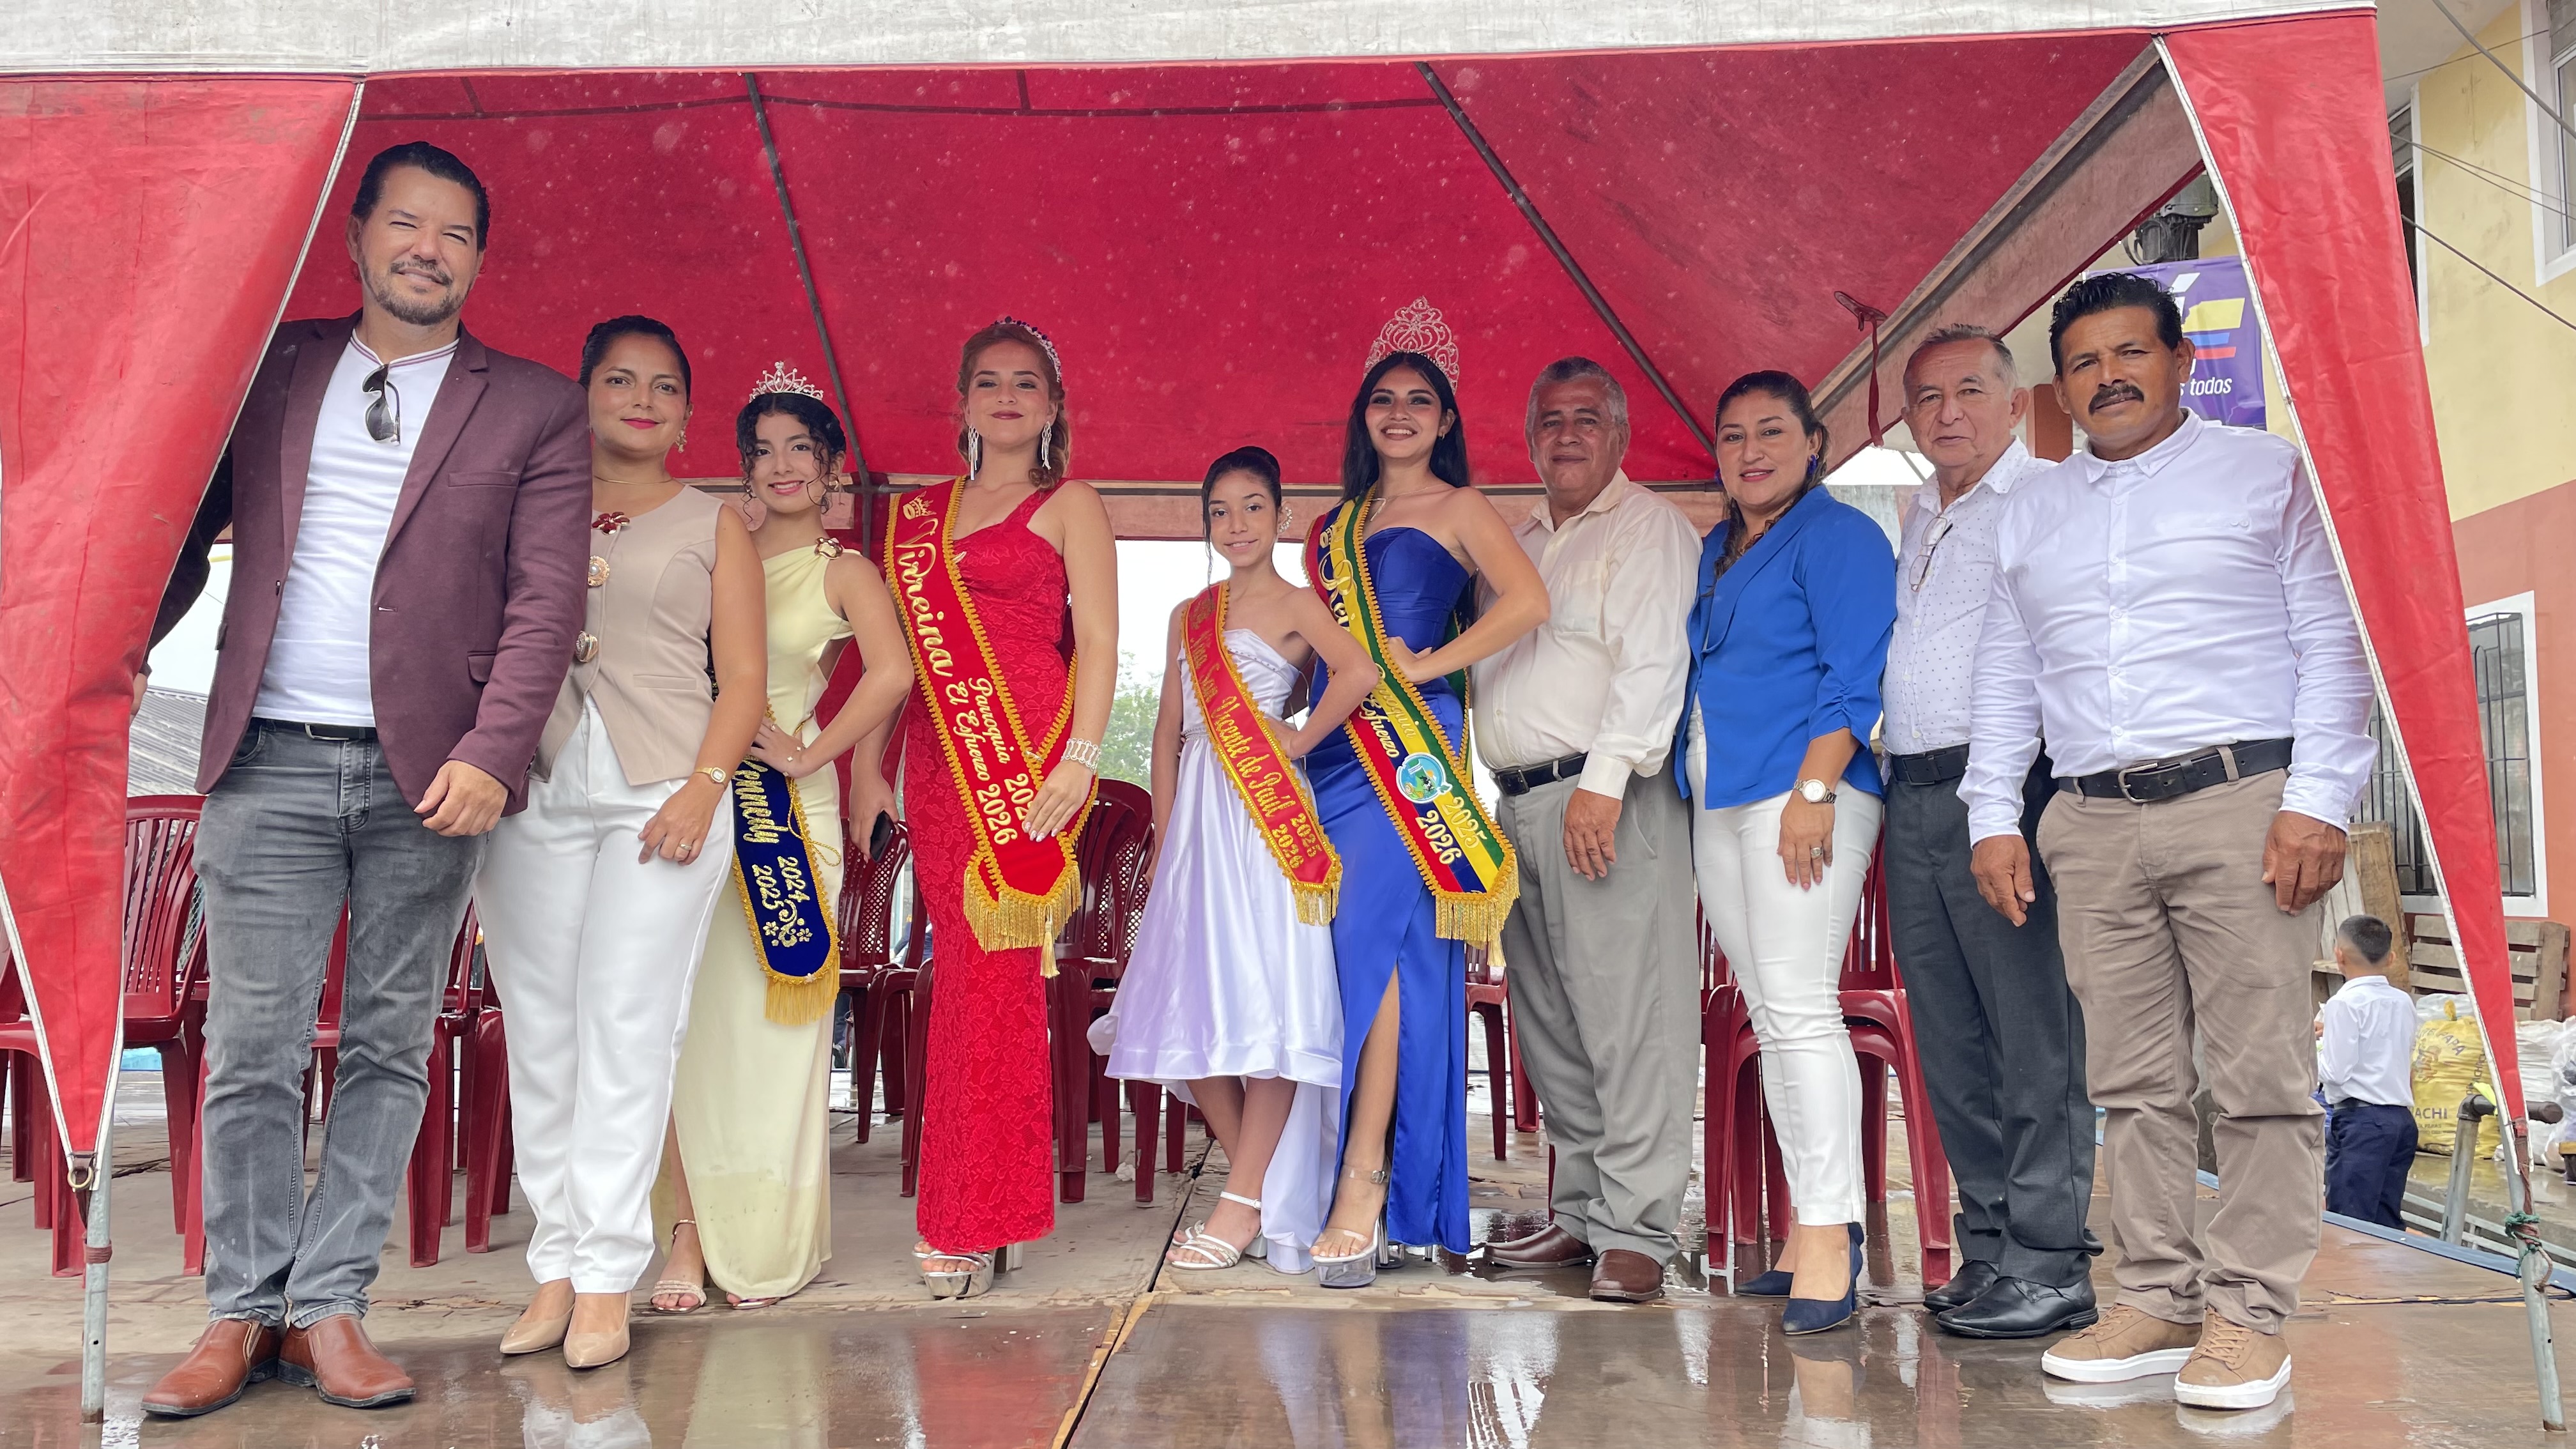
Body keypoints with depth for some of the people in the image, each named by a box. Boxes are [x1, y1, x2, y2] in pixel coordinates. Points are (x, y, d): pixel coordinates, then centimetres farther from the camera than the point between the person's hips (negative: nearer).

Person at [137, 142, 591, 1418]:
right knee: (251, 1053, 3)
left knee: (389, 1052, 5)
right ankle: (242, 1312, 16)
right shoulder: (271, 369, 13)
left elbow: (546, 601, -3)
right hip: (271, 759, 1)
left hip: (429, 774, -1)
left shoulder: (533, 409, 5)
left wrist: (490, 754, -14)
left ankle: (327, 1305, 16)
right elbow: (186, 527, 13)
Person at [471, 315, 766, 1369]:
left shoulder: (713, 525, 11)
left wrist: (703, 788, -10)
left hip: (662, 794, -2)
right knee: (539, 1028, 3)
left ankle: (604, 1278, 1)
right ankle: (556, 1264, 12)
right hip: (532, 789, 3)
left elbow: (744, 675, 4)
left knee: (627, 1027, -6)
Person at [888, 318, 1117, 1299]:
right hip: (939, 759, 4)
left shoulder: (1069, 506, 6)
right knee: (962, 972, 3)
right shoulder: (919, 514, 20)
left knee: (993, 970, -8)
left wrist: (1081, 758, -12)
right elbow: (898, 649, 21)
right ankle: (964, 1208, 11)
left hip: (1028, 757, -4)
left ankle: (975, 1221, -1)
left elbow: (1097, 641, -2)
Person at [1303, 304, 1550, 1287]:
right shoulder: (1340, 522, 22)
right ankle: (1351, 1185, 6)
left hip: (1409, 744, -5)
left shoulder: (1457, 509, 5)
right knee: (1348, 946, 1)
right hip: (1335, 744, 5)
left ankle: (1366, 1185, -16)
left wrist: (1424, 665, -11)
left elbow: (1528, 602, -11)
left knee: (1371, 937, -15)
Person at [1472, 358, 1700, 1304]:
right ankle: (1581, 1215, 18)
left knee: (1629, 1020, -8)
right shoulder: (1516, 543, 23)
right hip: (1518, 802, 8)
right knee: (1549, 1026, 9)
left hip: (1610, 797, -8)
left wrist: (1602, 780, -20)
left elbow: (1652, 665, -13)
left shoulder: (1650, 528, -1)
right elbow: (1483, 658, 27)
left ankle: (1636, 1232, -3)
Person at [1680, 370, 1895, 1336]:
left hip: (1803, 787, -8)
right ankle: (1815, 1225, 15)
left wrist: (1814, 790, -21)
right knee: (1769, 1014, 8)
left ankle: (1827, 1239, -10)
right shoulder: (1716, 551, 21)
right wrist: (1692, 788, 20)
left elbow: (1855, 675, -12)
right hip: (1719, 801, 8)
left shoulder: (1837, 536, -3)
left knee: (1799, 1005, -13)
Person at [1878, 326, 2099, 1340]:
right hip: (1913, 798, 8)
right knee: (1950, 1046, 10)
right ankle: (1987, 1250, 19)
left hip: (2004, 788, -8)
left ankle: (2050, 1267, 2)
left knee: (2035, 1040, -5)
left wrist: (2015, 804, -19)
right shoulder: (1918, 520, 22)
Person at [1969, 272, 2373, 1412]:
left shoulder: (2269, 473, 9)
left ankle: (2248, 1314, 4)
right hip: (2093, 819, 4)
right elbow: (2005, 676, 19)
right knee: (2133, 1082, 4)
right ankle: (2158, 1303, 11)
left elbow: (2333, 640, 2)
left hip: (2242, 800, -3)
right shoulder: (2029, 514, 20)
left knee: (2261, 1078, -4)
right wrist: (1994, 814, 9)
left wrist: (2318, 797, -9)